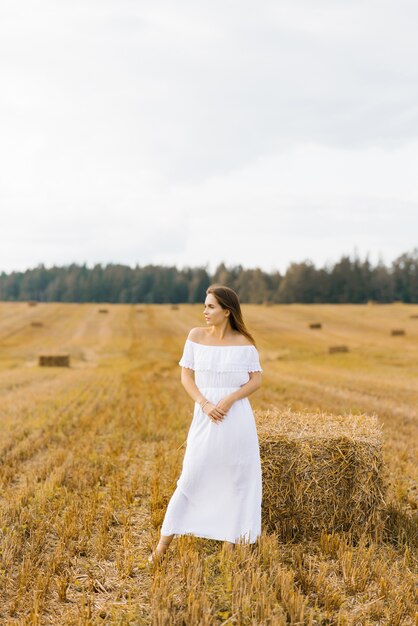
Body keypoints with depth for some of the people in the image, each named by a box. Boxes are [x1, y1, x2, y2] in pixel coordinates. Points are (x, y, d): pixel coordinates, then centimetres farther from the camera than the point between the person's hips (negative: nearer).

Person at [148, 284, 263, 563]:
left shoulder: (244, 342, -2)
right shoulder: (196, 335, 1)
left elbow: (256, 380, -1)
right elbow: (186, 375, 2)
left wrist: (229, 399, -16)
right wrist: (205, 404, -12)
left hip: (237, 417, 0)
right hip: (205, 416, 0)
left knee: (235, 481, 6)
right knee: (191, 478, 3)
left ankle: (229, 544, 19)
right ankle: (164, 543, 13)